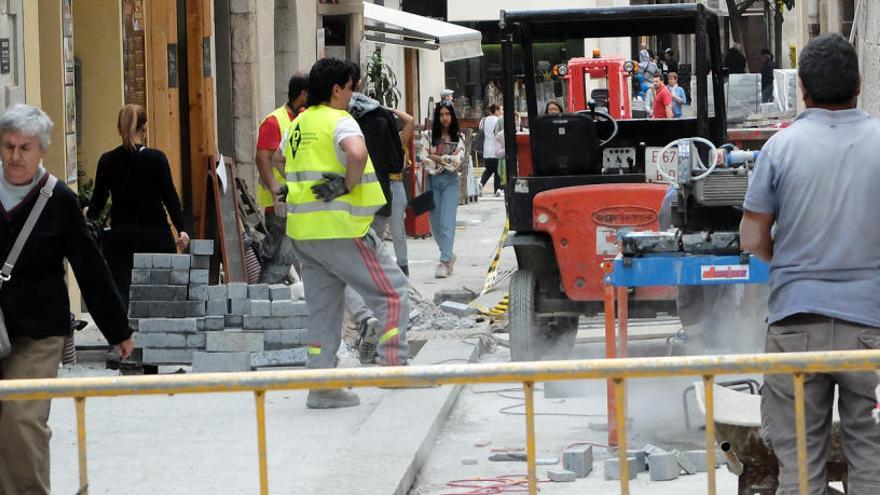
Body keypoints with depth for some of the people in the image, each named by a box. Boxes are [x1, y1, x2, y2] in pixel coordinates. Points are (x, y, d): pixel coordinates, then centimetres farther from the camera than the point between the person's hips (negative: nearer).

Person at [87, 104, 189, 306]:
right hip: (155, 236, -1)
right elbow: (170, 196, -11)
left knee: (120, 291, -2)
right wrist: (181, 230, -11)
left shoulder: (107, 161, 0)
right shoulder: (156, 158, -6)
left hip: (120, 238, 1)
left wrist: (89, 213, 27)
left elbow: (98, 201, 5)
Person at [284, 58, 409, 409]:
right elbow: (357, 153, -31)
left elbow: (284, 159, 34)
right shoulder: (340, 121, -11)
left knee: (322, 307, 11)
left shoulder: (298, 124, 16)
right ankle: (393, 364, -4)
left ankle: (321, 386, 9)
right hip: (339, 228, -8)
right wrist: (348, 186, -17)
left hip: (303, 229, 8)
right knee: (392, 288, 2)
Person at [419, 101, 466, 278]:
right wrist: (447, 161, -11)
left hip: (450, 182, -1)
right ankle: (448, 255, 25)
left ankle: (445, 262, -14)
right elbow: (425, 160, -4)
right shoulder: (428, 136, 4)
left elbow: (458, 160, -6)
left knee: (447, 223, -11)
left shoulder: (458, 138, 6)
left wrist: (436, 157, -8)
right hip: (432, 181, 1)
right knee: (435, 224, 5)